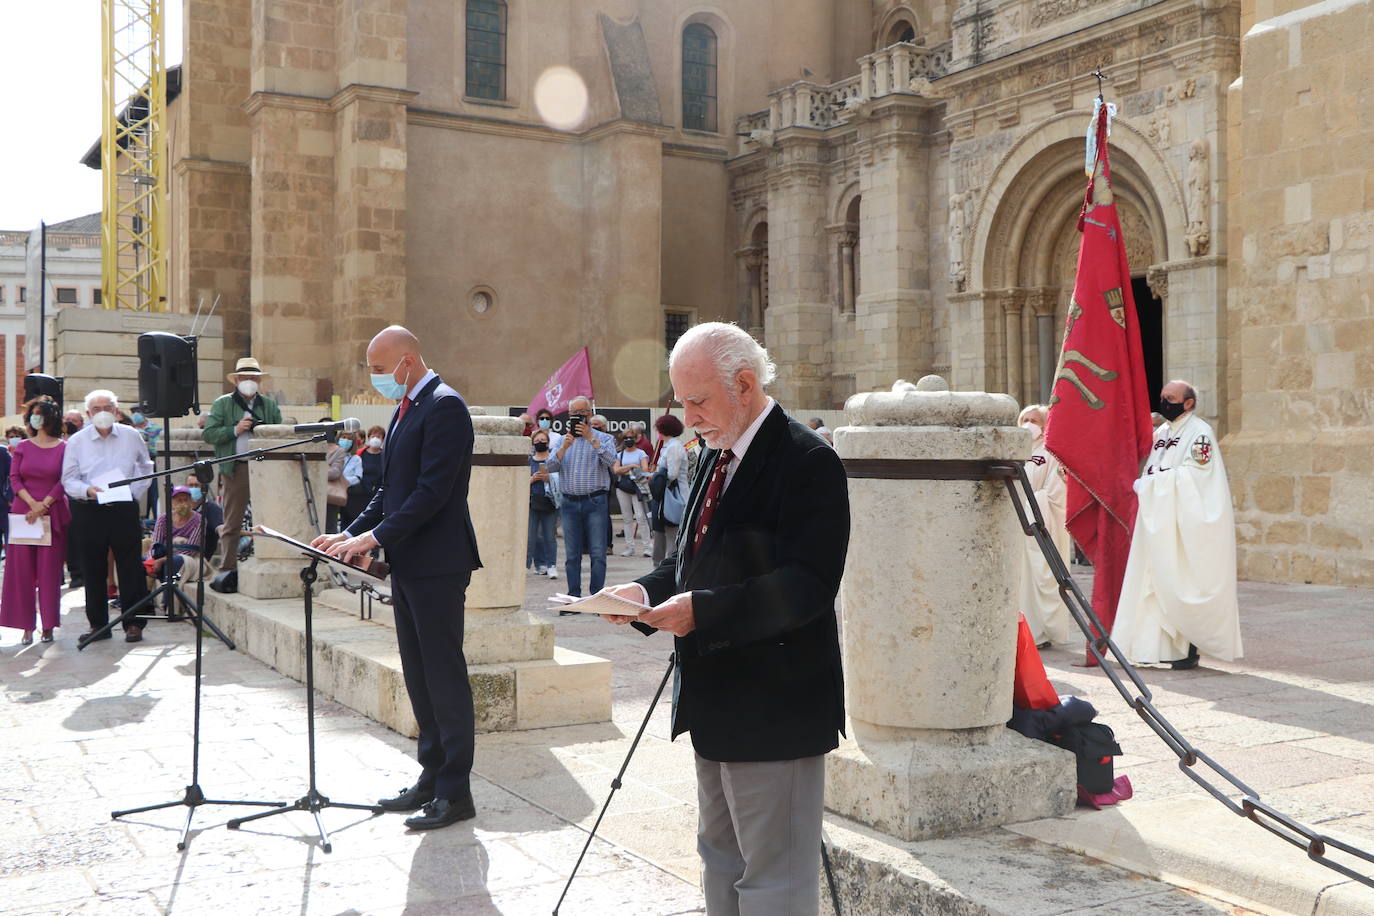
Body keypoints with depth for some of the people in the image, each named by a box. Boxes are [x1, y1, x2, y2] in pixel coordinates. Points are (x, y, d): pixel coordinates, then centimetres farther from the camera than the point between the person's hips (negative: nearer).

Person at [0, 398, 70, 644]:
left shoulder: (63, 448, 1)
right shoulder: (23, 448, 8)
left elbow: (64, 481, -3)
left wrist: (44, 504, -12)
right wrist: (32, 503, -9)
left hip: (53, 514, -2)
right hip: (24, 513, 2)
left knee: (50, 570, -1)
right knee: (22, 569, 0)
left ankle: (48, 626, 5)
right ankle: (27, 626, 4)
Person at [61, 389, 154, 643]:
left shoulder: (132, 436, 5)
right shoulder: (77, 441, 2)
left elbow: (146, 468, 17)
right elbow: (69, 479, 1)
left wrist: (136, 492, 3)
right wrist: (88, 490, -18)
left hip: (124, 509, 0)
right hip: (90, 511, 0)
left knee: (130, 567, 0)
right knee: (93, 571, 6)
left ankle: (134, 623, 6)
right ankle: (98, 623, 16)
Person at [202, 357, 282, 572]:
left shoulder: (270, 405, 15)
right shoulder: (222, 404, 9)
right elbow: (207, 433, 0)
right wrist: (234, 430, -11)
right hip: (235, 469, -1)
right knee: (232, 523, 3)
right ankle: (228, 567, 9)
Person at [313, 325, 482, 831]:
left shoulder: (444, 406, -14)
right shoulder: (406, 408, 17)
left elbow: (433, 490, -21)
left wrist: (374, 536, -19)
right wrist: (349, 535, 9)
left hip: (436, 564, -10)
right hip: (406, 563, 10)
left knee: (444, 674, -4)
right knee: (418, 675, 14)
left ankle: (455, 791, 4)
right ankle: (432, 776, 23)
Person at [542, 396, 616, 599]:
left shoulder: (604, 438, 7)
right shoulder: (563, 440, 16)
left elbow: (611, 461, -12)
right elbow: (550, 466, 4)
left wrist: (591, 438, -15)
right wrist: (565, 447, -10)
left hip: (595, 502, -3)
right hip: (569, 503, 3)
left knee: (598, 553, -5)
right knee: (571, 555, 5)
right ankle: (573, 598, 10)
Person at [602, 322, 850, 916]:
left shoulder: (807, 461, -17)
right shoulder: (717, 458, 12)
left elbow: (807, 585, -25)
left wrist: (703, 609, -31)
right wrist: (647, 592, -1)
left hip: (774, 705, -9)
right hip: (716, 700, 10)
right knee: (719, 856, 22)